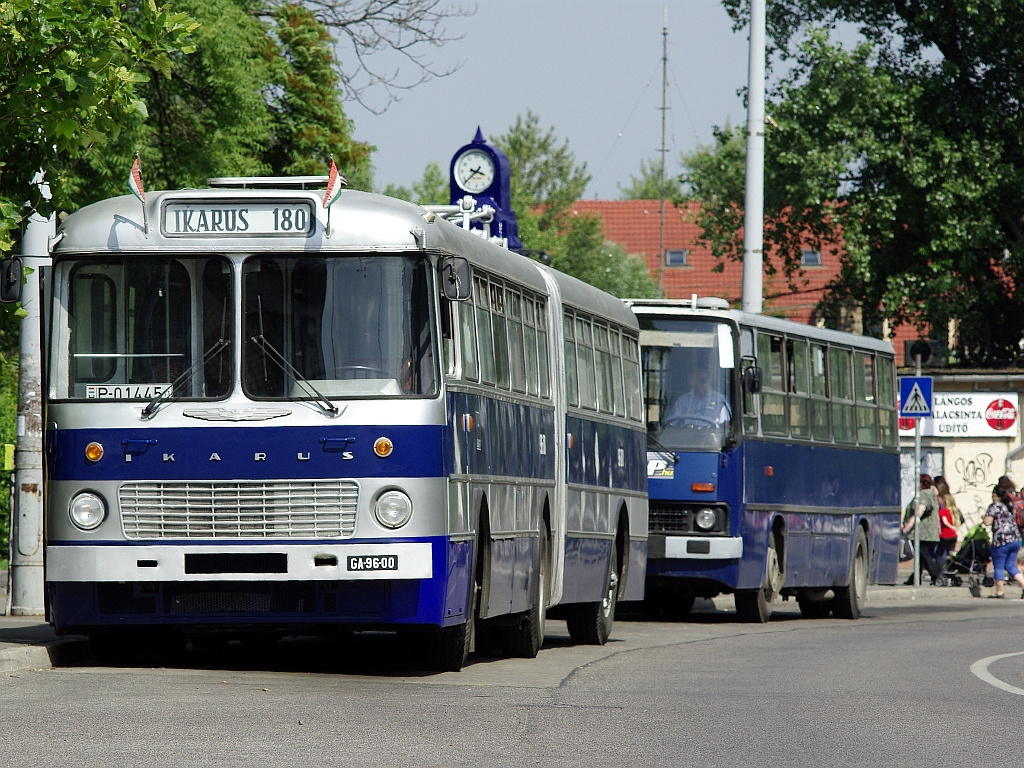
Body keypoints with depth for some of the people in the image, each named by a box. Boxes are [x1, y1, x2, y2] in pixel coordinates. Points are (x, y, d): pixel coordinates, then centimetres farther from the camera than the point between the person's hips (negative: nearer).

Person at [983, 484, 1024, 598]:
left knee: (998, 567, 3)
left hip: (1001, 541, -7)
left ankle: (1000, 591, 5)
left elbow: (987, 522, -13)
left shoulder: (994, 506, -7)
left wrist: (983, 518, 8)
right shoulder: (1010, 505, 16)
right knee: (1011, 566, 13)